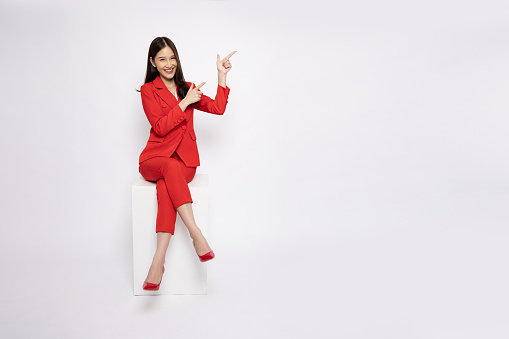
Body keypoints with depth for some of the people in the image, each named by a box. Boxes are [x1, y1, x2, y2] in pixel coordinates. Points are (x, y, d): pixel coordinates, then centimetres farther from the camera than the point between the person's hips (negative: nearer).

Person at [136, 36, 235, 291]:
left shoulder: (187, 88, 18)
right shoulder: (148, 90, 5)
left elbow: (218, 108, 7)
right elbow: (160, 127, -8)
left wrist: (222, 75, 4)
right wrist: (185, 102, -8)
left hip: (185, 159, 2)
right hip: (154, 158, -1)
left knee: (165, 186, -33)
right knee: (171, 168, -39)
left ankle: (158, 261, -41)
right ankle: (197, 236, -43)